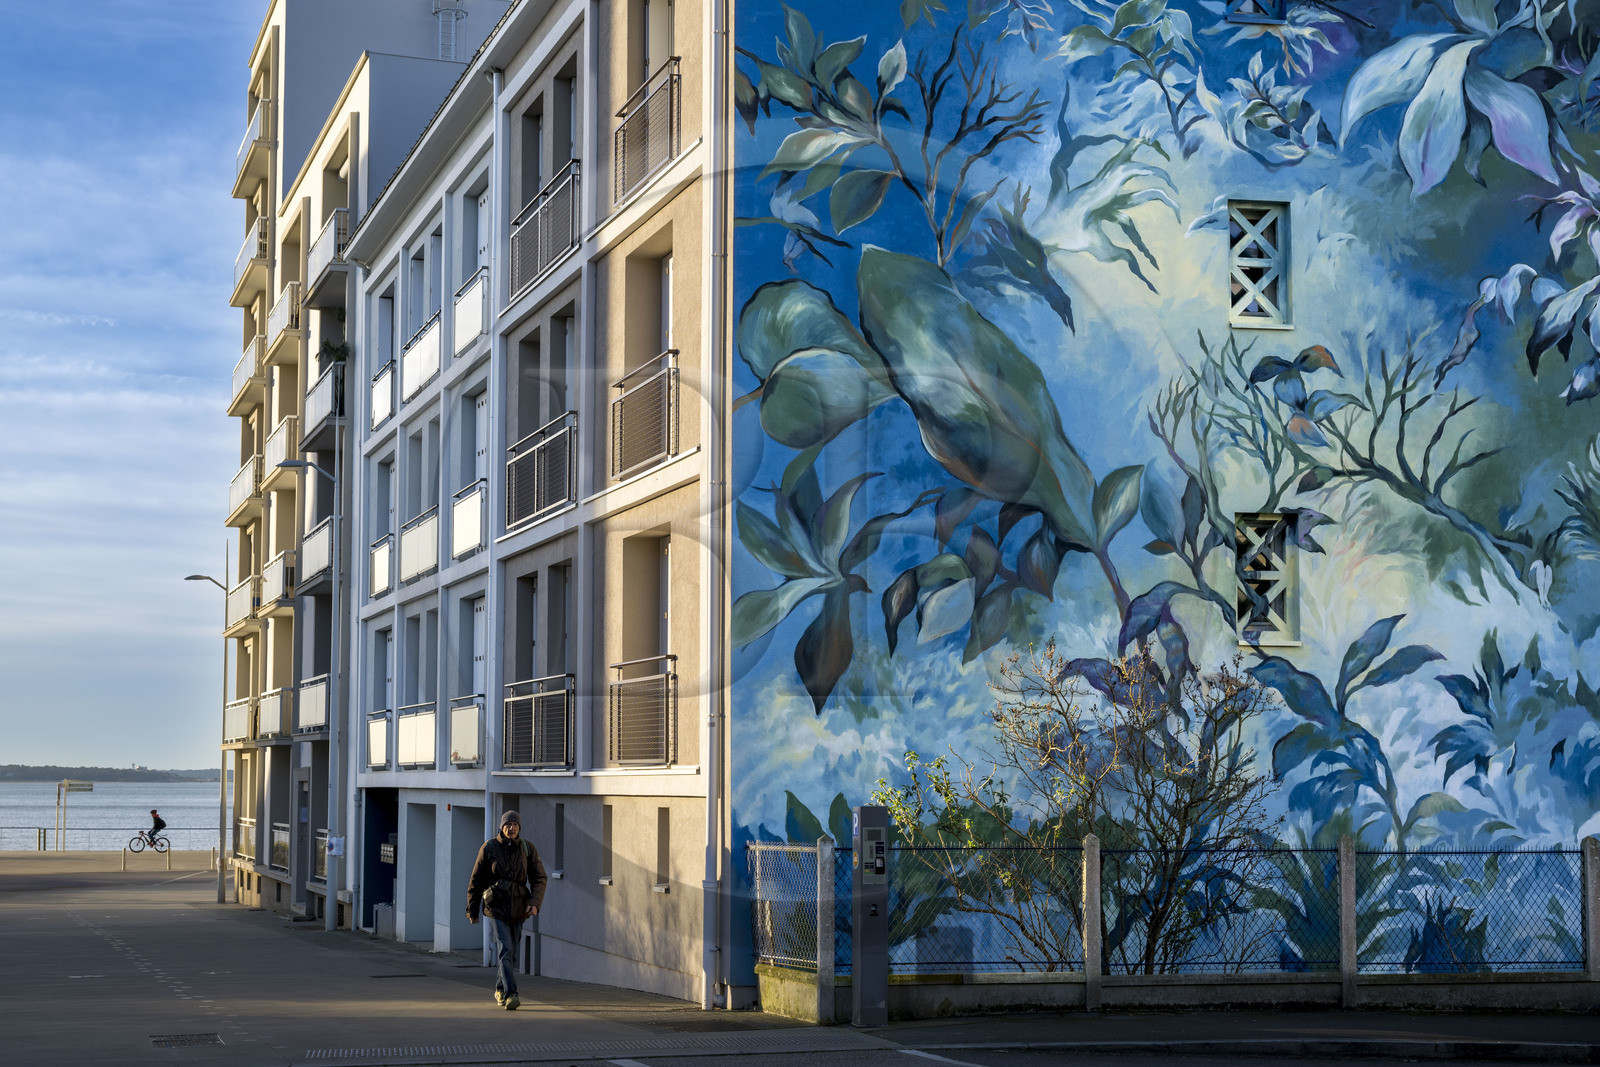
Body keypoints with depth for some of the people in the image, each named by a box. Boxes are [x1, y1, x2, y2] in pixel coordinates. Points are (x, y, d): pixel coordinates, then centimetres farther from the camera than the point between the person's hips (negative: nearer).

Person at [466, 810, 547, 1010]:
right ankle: (510, 995, -27)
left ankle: (500, 990, 32)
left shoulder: (528, 849, 3)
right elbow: (476, 880, 4)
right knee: (505, 950, -18)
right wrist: (472, 910, 5)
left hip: (518, 909, 3)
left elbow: (540, 878, 2)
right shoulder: (489, 848, -2)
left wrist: (534, 902, -15)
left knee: (511, 954, 12)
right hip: (496, 908, -3)